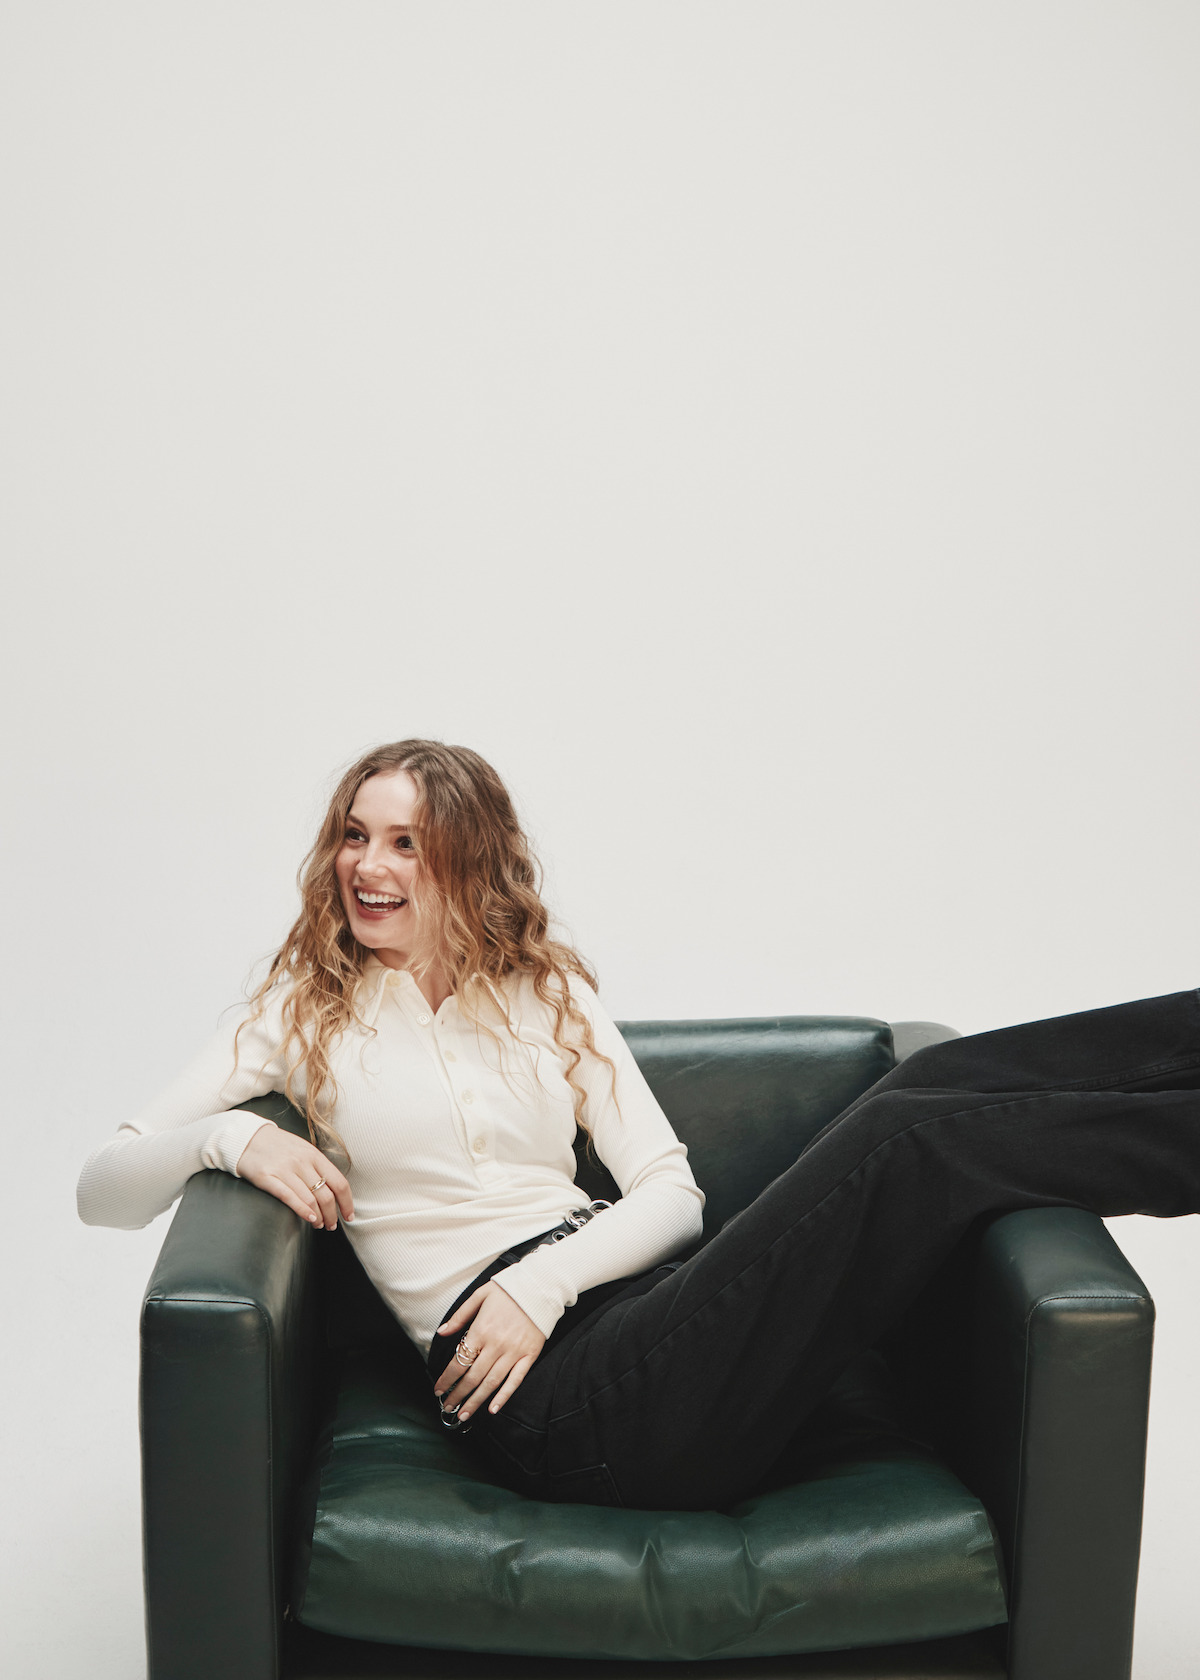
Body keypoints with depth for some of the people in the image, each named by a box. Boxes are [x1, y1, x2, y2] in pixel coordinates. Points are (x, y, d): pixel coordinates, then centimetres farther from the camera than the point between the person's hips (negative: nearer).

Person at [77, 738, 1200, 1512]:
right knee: (901, 1141, -21)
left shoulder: (549, 994, 19)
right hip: (555, 1398, -4)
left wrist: (548, 1277, -9)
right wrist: (232, 1138, -12)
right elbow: (103, 1187, 9)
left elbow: (672, 1194, 11)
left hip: (624, 1300, 5)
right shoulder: (304, 1015, 12)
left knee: (938, 1085, -18)